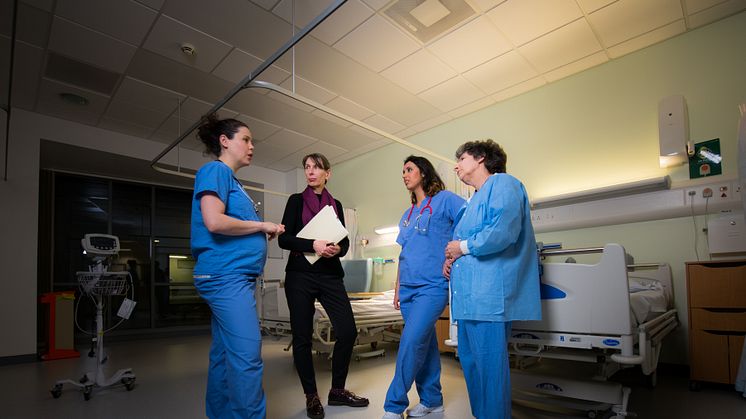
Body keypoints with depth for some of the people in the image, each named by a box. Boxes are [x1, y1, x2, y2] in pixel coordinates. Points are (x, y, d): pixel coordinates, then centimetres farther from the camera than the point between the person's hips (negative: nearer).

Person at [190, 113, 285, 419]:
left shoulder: (231, 179, 22)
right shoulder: (215, 170, -5)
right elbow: (214, 222, -19)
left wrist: (263, 233, 8)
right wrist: (262, 225, -9)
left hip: (231, 277, 10)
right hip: (227, 275, -10)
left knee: (225, 354, 14)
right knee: (247, 356, -10)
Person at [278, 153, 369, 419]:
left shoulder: (335, 205, 14)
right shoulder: (296, 201, 5)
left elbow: (345, 241, 11)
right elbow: (284, 239, -4)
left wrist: (338, 248, -12)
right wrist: (313, 245, -19)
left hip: (330, 275, 3)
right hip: (300, 275, -2)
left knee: (347, 331, -4)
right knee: (302, 337, 2)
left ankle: (337, 391, 17)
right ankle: (311, 396, 20)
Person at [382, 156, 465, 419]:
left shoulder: (445, 199, -2)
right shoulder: (407, 215, 19)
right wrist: (397, 288, 18)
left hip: (433, 286, -7)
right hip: (409, 288, 7)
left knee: (411, 343, -11)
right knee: (424, 344, 13)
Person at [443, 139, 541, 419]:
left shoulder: (503, 183, -5)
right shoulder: (473, 201, 25)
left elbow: (503, 232, -21)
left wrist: (463, 247, -9)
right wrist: (451, 258, 8)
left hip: (489, 293, -10)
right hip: (468, 295, 10)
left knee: (489, 365, -3)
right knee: (470, 361, 16)